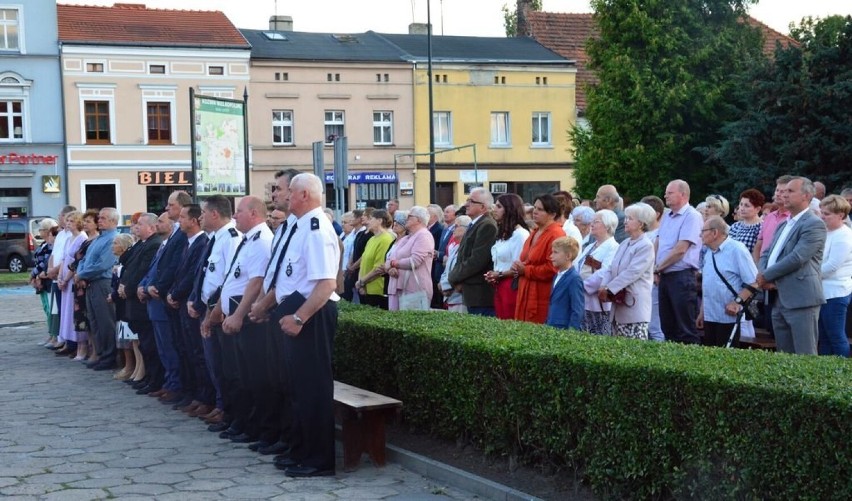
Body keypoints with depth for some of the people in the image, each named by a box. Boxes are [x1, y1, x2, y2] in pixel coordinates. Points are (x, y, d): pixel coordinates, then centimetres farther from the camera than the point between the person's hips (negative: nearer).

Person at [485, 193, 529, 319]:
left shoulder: (521, 234, -13)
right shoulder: (502, 232, 16)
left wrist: (499, 274, -11)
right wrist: (492, 275, 5)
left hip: (512, 286, -9)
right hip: (499, 287, 9)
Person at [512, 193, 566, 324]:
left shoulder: (556, 235, -12)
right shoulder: (534, 232, 18)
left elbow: (552, 269, -20)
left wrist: (525, 270, -11)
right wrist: (518, 268, 6)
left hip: (543, 297, -9)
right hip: (526, 295, 9)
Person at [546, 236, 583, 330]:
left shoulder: (574, 278, -14)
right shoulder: (558, 276, 14)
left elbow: (577, 311, -17)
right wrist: (547, 324, 16)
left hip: (564, 329, -9)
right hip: (551, 328, 9)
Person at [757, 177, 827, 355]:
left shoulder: (814, 224, -8)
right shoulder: (783, 225, 21)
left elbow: (797, 258, -18)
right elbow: (766, 254, 18)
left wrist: (766, 276, -10)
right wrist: (762, 275, -3)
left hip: (801, 300, -9)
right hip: (779, 300, 9)